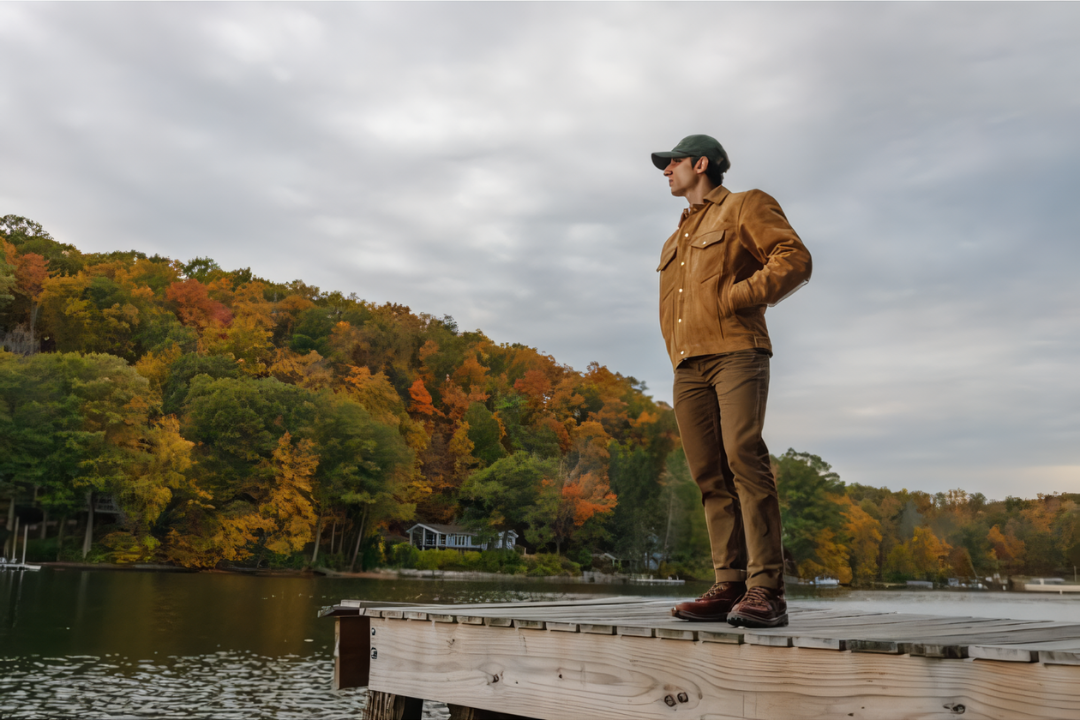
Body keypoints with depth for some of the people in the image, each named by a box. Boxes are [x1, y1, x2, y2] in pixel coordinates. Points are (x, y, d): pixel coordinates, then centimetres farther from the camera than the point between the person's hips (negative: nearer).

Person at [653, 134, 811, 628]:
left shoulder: (745, 207, 10)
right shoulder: (677, 239, 31)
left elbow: (795, 260, -3)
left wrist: (736, 299, -11)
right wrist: (676, 356, 17)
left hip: (736, 352, -7)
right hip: (688, 366, 7)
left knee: (743, 455, -21)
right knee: (709, 473, -2)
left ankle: (765, 591, -21)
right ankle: (729, 587, -1)